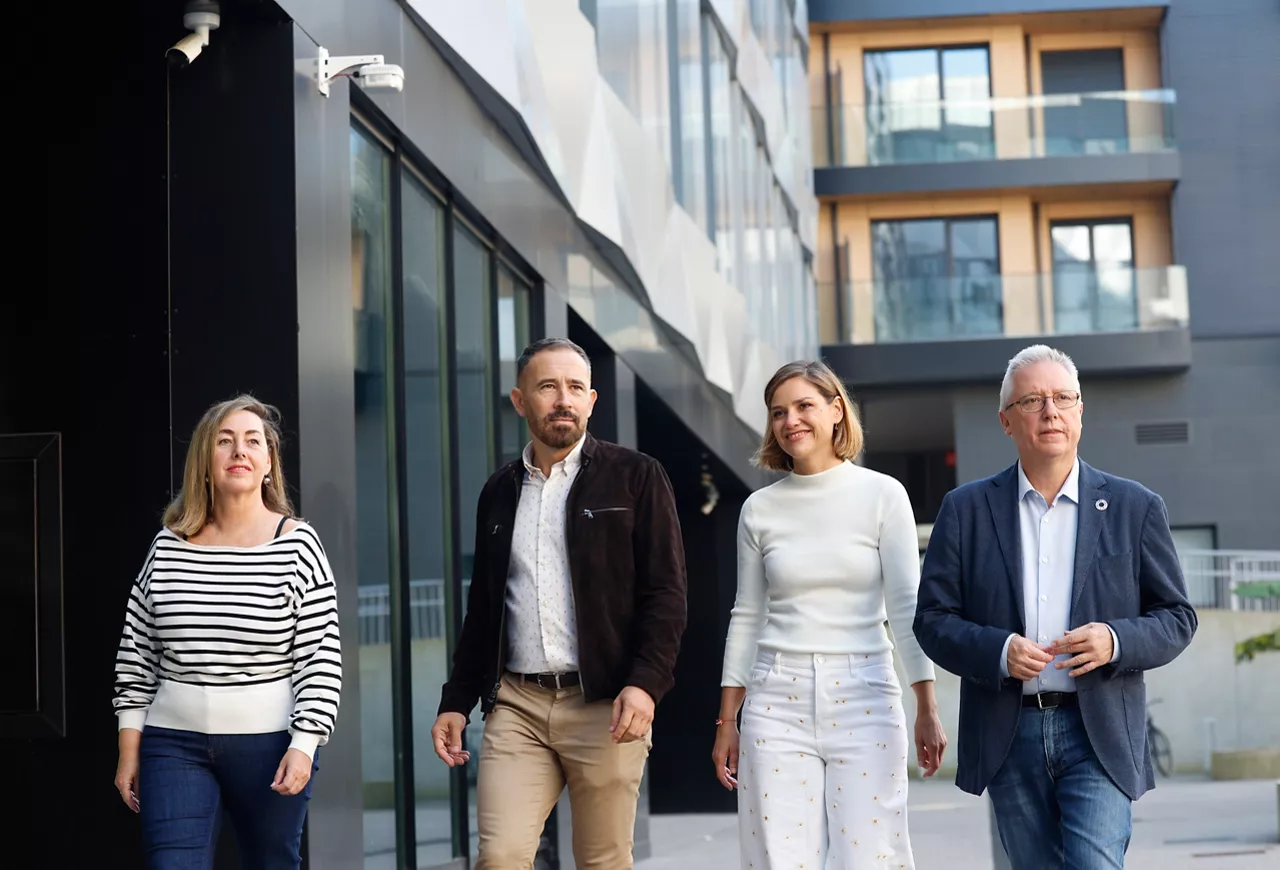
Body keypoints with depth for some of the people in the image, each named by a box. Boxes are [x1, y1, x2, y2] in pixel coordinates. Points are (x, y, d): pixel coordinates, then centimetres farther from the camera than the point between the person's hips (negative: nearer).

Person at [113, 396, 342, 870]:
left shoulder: (297, 544, -3)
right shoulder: (168, 547, 4)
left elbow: (322, 657, -5)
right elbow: (136, 653, 9)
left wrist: (304, 744, -12)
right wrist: (129, 746, 7)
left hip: (270, 745, -1)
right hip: (174, 742, 2)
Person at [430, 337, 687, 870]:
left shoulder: (635, 478, 2)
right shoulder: (499, 492, 15)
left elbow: (666, 592, -3)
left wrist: (645, 683, -16)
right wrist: (456, 701, 15)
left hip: (604, 705, -3)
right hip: (516, 705, 3)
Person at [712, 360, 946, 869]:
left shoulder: (882, 495, 1)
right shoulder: (760, 509, 7)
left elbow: (907, 608, -1)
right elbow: (747, 617, 12)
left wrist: (927, 710, -6)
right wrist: (727, 721, 11)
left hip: (863, 698, -2)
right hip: (778, 700, 2)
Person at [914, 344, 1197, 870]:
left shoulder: (1134, 507, 5)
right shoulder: (966, 510, 6)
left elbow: (1176, 619, 7)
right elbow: (932, 620, 4)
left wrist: (1116, 641, -14)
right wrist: (998, 652, -15)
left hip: (1099, 733, -1)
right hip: (1009, 735, 1)